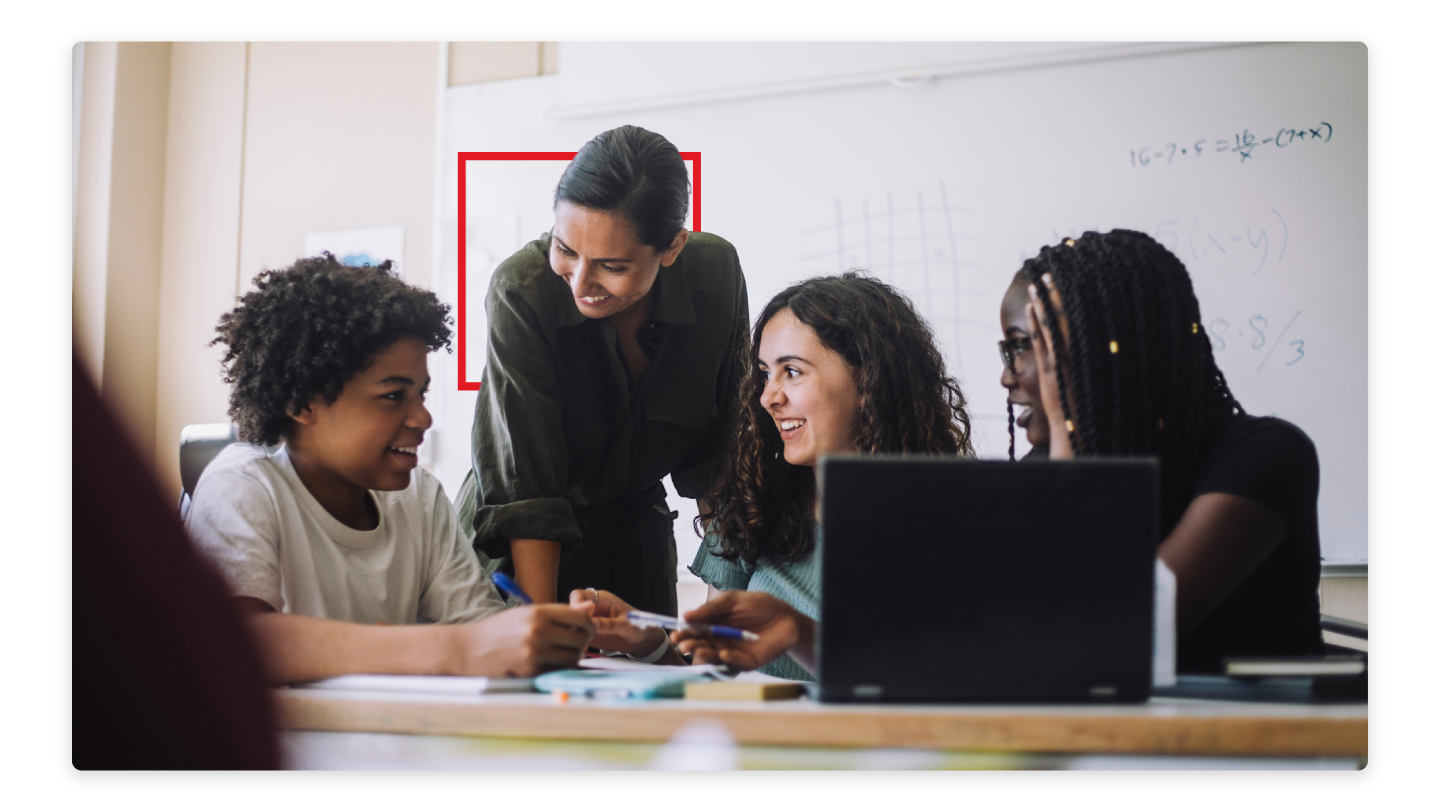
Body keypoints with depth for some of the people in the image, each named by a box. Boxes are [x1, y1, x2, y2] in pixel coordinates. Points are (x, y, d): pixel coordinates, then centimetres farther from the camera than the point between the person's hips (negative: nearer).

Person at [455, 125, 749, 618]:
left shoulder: (716, 274, -16)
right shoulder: (522, 291, -27)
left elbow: (721, 449, -7)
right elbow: (524, 486, -28)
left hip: (638, 537, 3)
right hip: (514, 549, -3)